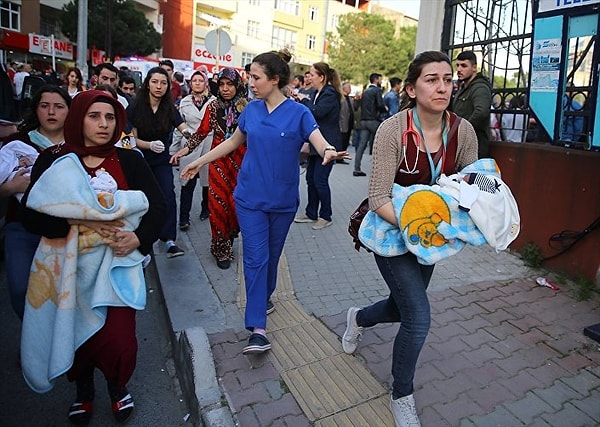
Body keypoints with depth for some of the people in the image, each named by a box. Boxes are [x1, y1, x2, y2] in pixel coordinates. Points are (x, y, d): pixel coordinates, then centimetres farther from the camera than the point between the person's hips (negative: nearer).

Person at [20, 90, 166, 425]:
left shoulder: (130, 161, 1)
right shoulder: (52, 162, 1)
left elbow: (158, 206, -2)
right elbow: (32, 215, -7)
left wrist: (139, 237, -19)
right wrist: (80, 223, -21)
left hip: (117, 263, -1)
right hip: (69, 266, 1)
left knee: (118, 343, -8)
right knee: (76, 335, 9)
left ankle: (118, 385, 29)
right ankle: (84, 389, 43)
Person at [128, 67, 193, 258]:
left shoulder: (170, 109, 0)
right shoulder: (135, 108, -8)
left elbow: (184, 128, -12)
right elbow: (133, 139, -6)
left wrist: (188, 132, -36)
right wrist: (150, 145, -25)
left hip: (162, 161, 1)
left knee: (168, 196, -15)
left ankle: (169, 240, -18)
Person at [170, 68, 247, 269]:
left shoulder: (247, 107, -3)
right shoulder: (213, 107, 1)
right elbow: (202, 132, 4)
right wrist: (185, 149, -5)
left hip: (240, 162, -1)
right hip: (218, 161, 1)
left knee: (237, 203, 1)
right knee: (218, 203, 1)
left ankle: (229, 236, 29)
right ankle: (222, 249, 16)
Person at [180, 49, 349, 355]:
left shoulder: (298, 113, -7)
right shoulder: (252, 109, 3)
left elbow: (320, 142, -20)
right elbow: (234, 141, 15)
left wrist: (329, 152, -44)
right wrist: (200, 161, 17)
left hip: (282, 200, -1)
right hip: (250, 197, 1)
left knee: (272, 255, 16)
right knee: (256, 258, -5)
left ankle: (264, 297, 42)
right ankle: (257, 329, -4)